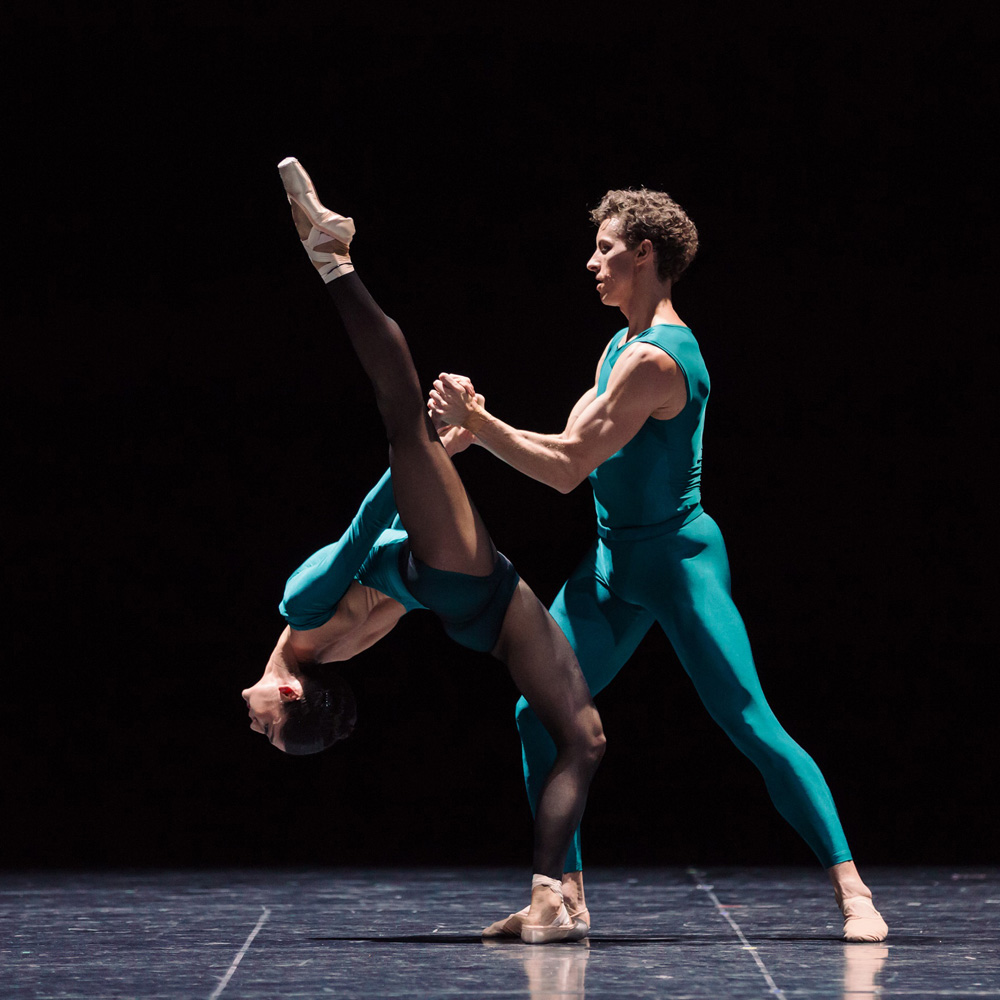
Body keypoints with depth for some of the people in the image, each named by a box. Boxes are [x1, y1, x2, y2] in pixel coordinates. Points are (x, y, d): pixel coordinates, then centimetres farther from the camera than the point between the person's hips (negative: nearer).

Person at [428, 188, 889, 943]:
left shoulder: (653, 357, -21)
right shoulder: (622, 347, 12)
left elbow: (567, 470, -21)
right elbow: (569, 447, 10)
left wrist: (474, 419, -17)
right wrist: (476, 423, 0)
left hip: (679, 560, -10)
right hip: (615, 562, 10)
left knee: (750, 724, -12)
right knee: (538, 712, 3)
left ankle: (852, 889, -8)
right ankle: (568, 896, 9)